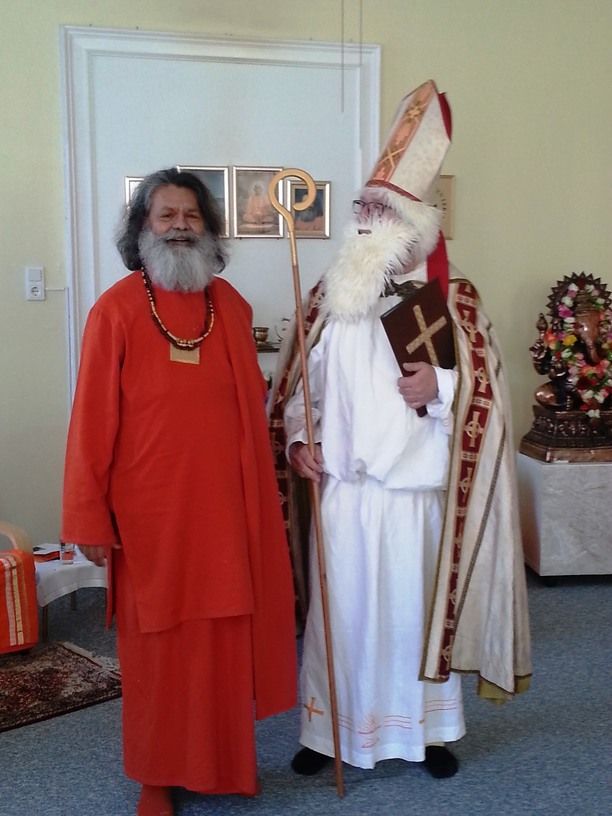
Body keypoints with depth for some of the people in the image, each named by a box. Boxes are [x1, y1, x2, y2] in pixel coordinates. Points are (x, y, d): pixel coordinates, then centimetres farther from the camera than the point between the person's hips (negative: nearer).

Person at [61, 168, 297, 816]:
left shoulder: (230, 305, 6)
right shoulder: (116, 310, -9)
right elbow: (93, 421, -10)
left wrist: (261, 489, 10)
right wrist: (88, 517, -10)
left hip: (228, 504, 4)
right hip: (152, 512, -4)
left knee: (228, 638, 13)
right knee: (159, 648, 9)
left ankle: (227, 761, 33)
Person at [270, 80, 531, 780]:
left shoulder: (453, 299, -2)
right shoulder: (328, 295, 6)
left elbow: (487, 384, -1)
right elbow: (297, 379, 10)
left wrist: (441, 386, -20)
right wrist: (297, 439, -4)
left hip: (415, 489, -2)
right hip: (339, 487, 2)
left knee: (417, 608, 10)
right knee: (339, 609, 9)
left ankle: (428, 728, 29)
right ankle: (330, 730, 26)